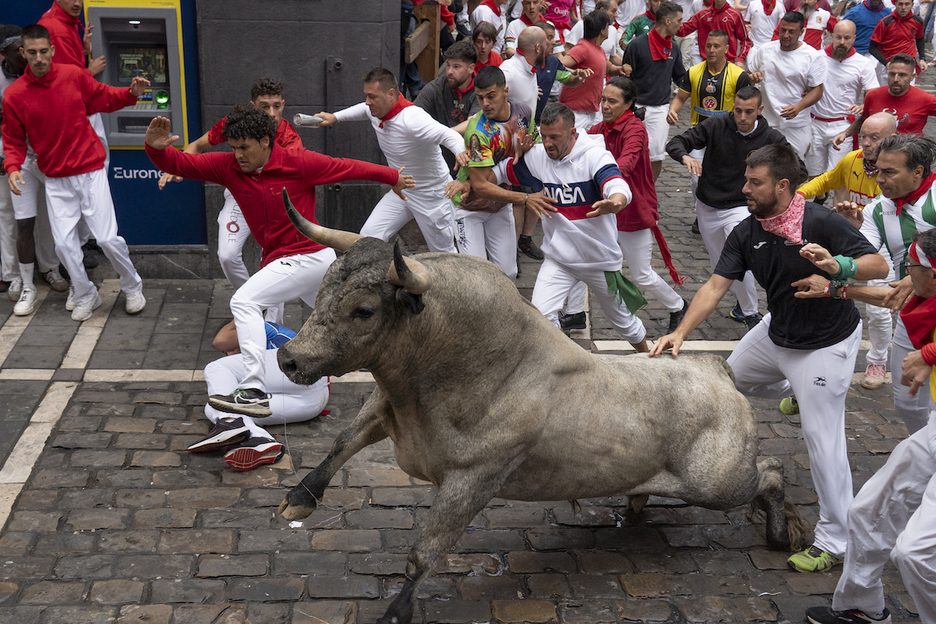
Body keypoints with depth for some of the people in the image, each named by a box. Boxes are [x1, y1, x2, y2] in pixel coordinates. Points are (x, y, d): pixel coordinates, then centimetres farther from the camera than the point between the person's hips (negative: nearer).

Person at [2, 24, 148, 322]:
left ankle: (133, 288, 20)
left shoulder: (74, 75, -4)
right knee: (64, 244, 0)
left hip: (91, 172, -1)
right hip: (55, 181, 1)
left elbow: (105, 98, 10)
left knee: (107, 238, -3)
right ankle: (85, 296, 22)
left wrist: (131, 93, -7)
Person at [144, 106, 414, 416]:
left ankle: (254, 392, -30)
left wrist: (393, 177, 9)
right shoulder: (228, 166, -2)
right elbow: (181, 163, -4)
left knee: (245, 301, -22)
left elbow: (349, 168, -3)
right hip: (280, 259, 8)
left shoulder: (298, 163, -15)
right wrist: (156, 148, -26)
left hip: (309, 256, -8)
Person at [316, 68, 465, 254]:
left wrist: (460, 151, -66)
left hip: (432, 195, -7)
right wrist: (335, 117, 13)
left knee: (444, 254, 6)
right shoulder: (376, 110, -6)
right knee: (369, 236, -5)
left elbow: (448, 135, -44)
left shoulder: (412, 119, -33)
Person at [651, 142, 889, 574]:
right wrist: (680, 333, -20)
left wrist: (837, 266, -45)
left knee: (822, 438, -8)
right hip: (777, 331, 7)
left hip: (826, 343, -7)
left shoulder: (821, 223, -25)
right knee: (732, 379, 26)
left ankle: (833, 541, 2)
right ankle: (801, 392, 49)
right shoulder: (747, 234, -7)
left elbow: (879, 265, -25)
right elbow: (716, 285, -9)